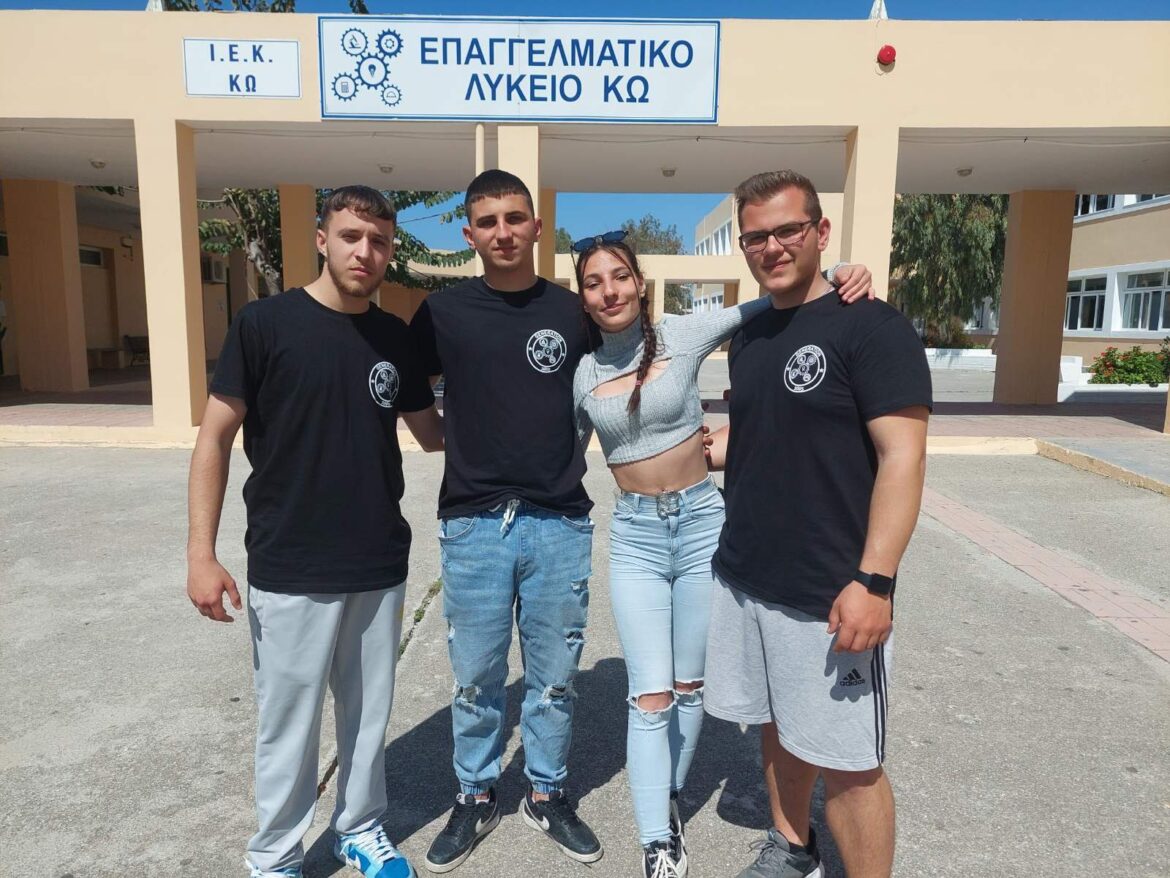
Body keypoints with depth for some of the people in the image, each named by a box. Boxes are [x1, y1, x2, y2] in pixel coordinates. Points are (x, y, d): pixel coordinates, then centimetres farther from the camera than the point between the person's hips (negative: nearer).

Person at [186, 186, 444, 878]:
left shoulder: (396, 337, 4)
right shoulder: (265, 323, -7)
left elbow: (433, 432, 12)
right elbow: (215, 437, -6)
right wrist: (201, 551, -11)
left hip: (381, 567, 4)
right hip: (289, 572, -3)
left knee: (370, 712, 16)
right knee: (289, 723, 9)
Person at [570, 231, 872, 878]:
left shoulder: (682, 336, -6)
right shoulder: (582, 374, -1)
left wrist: (838, 272, -21)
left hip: (700, 521, 0)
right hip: (634, 534, 0)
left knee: (689, 686, 13)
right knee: (651, 696, -3)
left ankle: (669, 798, 38)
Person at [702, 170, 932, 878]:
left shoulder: (872, 327, -11)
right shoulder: (748, 337, 10)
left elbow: (902, 457, -17)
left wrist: (874, 582, -22)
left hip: (829, 596, -7)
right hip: (743, 580, 7)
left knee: (846, 761, 6)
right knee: (778, 727, 21)